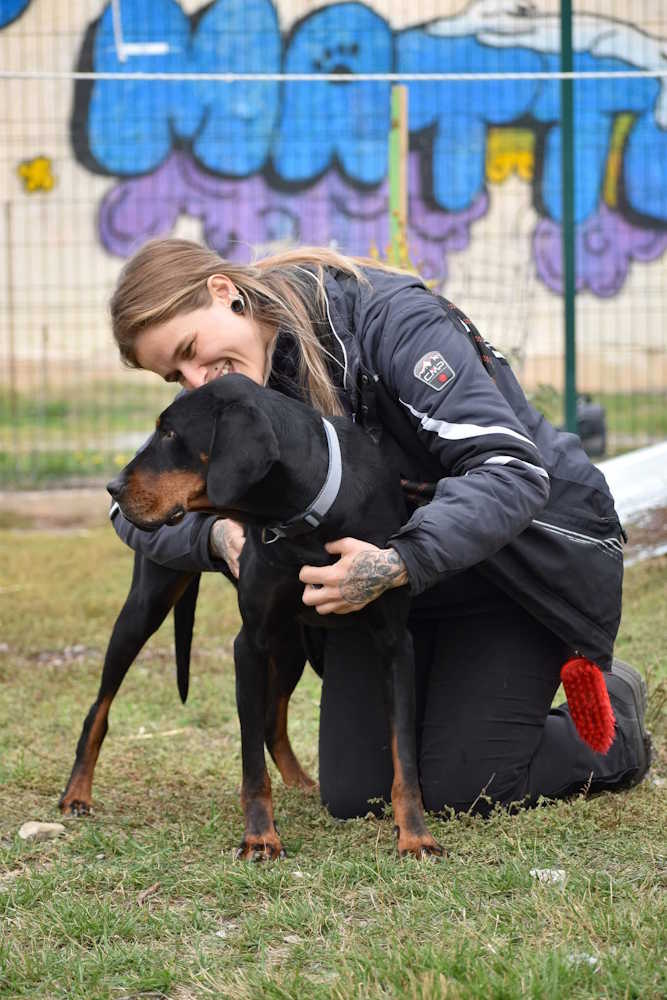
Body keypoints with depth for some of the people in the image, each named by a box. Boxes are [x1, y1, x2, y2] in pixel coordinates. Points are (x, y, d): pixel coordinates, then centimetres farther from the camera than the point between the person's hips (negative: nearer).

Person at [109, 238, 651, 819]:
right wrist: (214, 535, -28)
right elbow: (136, 508, -5)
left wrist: (397, 564, -48)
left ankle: (613, 718, 17)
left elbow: (512, 470, -35)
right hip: (398, 578, 6)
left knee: (459, 791, -11)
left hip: (524, 557, -6)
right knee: (355, 795, -2)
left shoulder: (392, 320, -28)